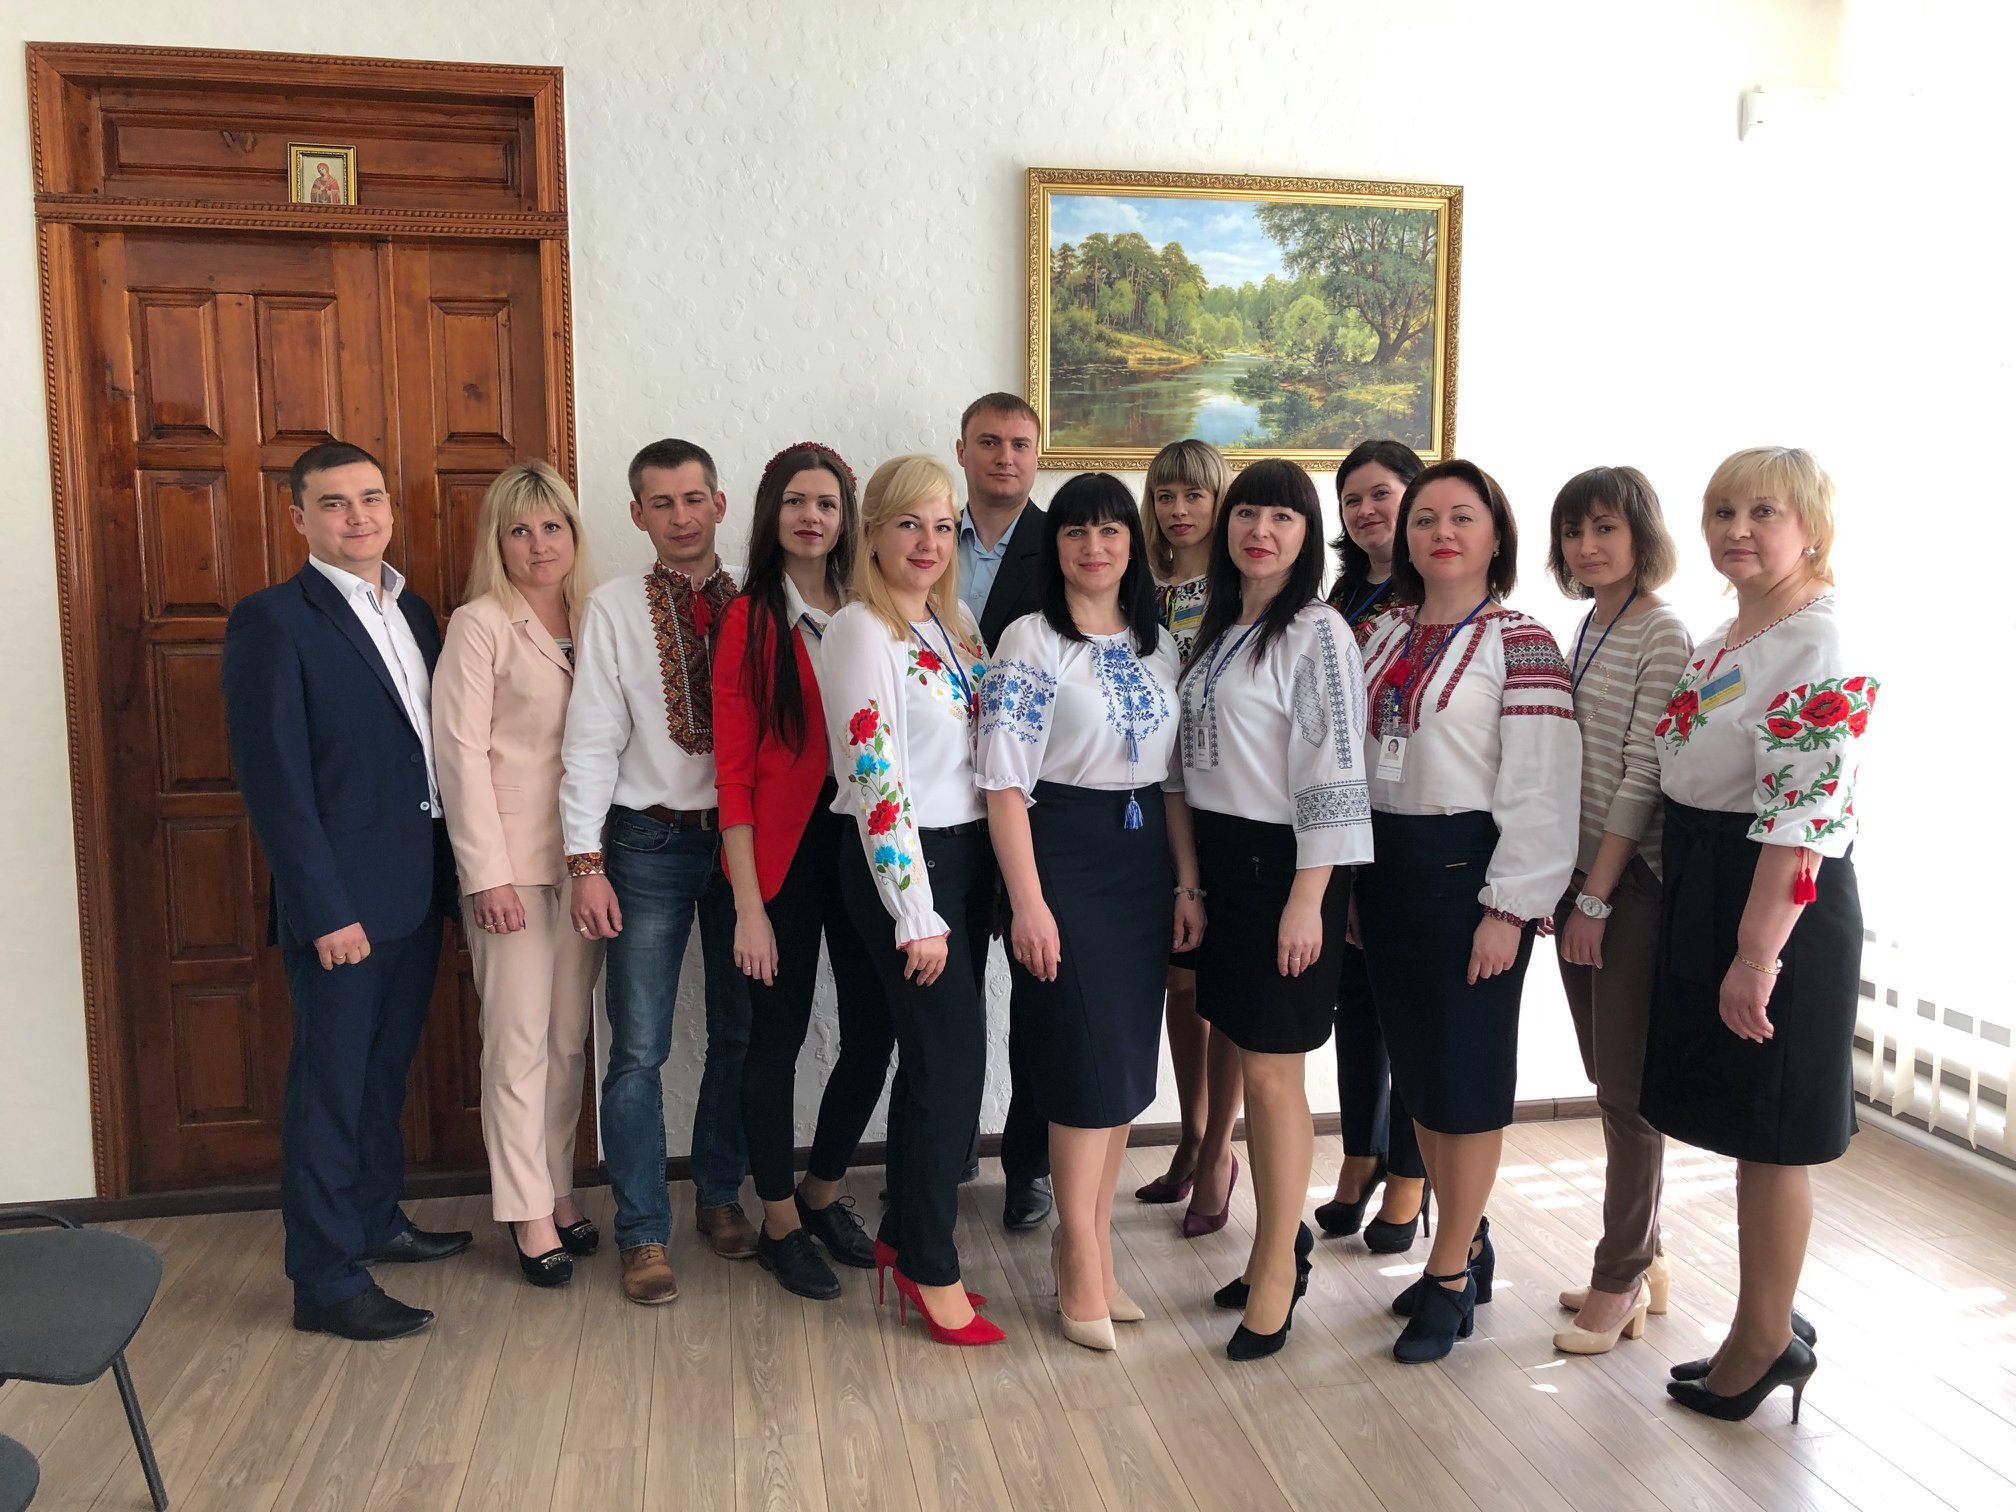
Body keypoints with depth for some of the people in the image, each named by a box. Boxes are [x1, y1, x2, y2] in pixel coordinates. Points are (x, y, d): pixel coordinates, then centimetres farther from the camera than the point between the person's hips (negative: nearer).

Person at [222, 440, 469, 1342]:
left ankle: (375, 1219, 36)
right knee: (330, 1086, 3)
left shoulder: (415, 615, 11)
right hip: (341, 898, -7)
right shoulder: (273, 621, -11)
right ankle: (325, 1282, 15)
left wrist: (451, 873, 7)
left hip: (417, 890, 7)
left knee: (385, 1071, 20)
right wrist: (324, 910, -18)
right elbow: (273, 779, -15)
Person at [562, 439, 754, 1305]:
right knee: (640, 1049, 1)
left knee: (738, 1033, 12)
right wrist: (587, 861, -9)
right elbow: (591, 740, -4)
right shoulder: (613, 609, -2)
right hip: (651, 842, -2)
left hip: (745, 836, 2)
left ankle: (719, 1195, 32)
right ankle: (644, 1234, 15)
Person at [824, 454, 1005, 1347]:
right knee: (953, 1058, -4)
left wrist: (984, 880, 10)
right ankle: (930, 1269, 12)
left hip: (969, 854, 8)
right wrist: (917, 914, -19)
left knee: (934, 1055, 14)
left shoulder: (956, 625, 12)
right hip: (902, 867, -7)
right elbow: (875, 777, -17)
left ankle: (903, 1233, 29)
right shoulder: (860, 630, -12)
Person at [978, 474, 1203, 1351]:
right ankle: (1083, 1268, 11)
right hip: (1063, 853, -6)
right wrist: (1027, 901, -17)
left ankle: (1087, 1238, 26)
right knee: (1088, 1054, -4)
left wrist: (1188, 883, 7)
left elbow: (1176, 774, 13)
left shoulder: (1158, 645, 11)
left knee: (1131, 1055, 9)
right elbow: (1004, 781, -12)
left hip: (1145, 853, 6)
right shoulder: (1030, 643, -7)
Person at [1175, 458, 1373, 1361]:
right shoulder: (1218, 628, 13)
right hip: (1219, 859, 7)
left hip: (1282, 864, -7)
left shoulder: (1317, 633, -11)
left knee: (1272, 1070, -1)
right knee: (1247, 1063, 13)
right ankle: (1280, 1242, 27)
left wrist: (1307, 898, -19)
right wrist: (1193, 872, 12)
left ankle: (1277, 1270, 14)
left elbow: (1332, 771, -16)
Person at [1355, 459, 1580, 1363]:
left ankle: (1451, 1279, 15)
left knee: (1466, 1072, 2)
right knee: (1415, 1067, 13)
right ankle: (1468, 1244, 30)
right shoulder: (1387, 633, 11)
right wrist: (1354, 881, 10)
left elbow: (1540, 787, -13)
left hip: (1465, 868, -6)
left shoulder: (1517, 643, -8)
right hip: (1386, 864, 7)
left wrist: (1507, 908, -17)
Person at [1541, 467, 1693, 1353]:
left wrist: (1596, 897, -15)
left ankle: (1622, 1280, 13)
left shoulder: (1664, 636, -12)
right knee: (1607, 1078, 13)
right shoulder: (1586, 629, 13)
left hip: (1632, 884, -8)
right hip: (1580, 877, 8)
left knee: (1626, 1086, 0)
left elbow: (1643, 780, -16)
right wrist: (1560, 884, 8)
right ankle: (1642, 1260, 27)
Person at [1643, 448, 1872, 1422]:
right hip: (1701, 890, 9)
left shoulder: (1822, 647, -17)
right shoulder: (1724, 640, 12)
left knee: (1770, 1132, 5)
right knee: (1740, 1118, 17)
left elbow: (1804, 818, -23)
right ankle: (1768, 1322, 32)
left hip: (1776, 900, -9)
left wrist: (1757, 951, -25)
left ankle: (1766, 1340, 22)